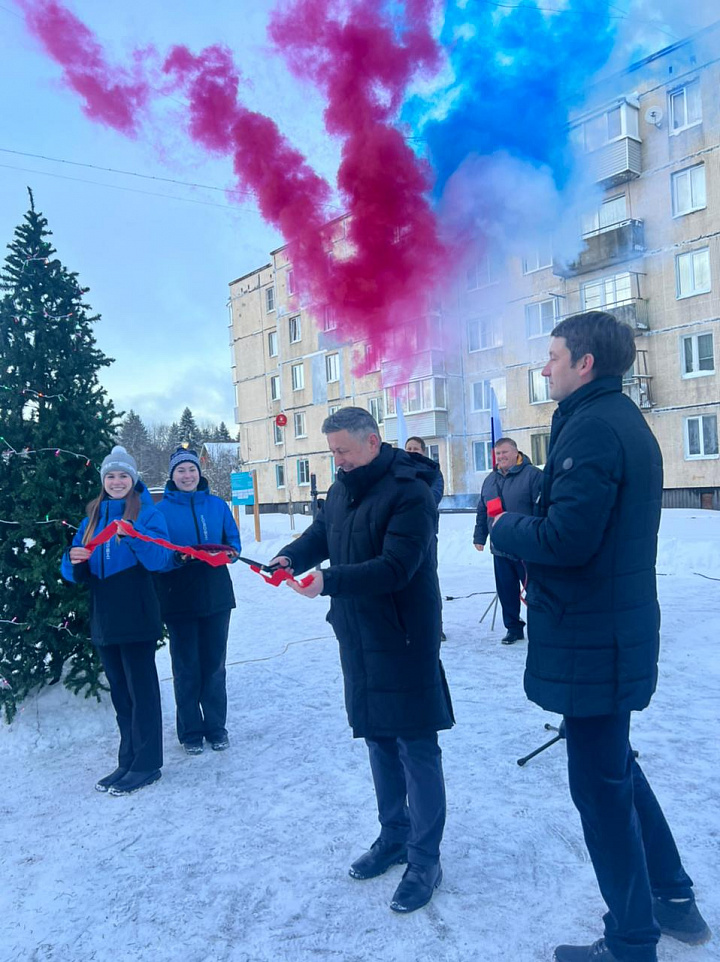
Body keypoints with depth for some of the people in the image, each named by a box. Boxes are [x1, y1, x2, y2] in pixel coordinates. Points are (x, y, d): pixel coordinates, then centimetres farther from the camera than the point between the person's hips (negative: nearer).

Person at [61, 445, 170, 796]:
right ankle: (127, 761, 23)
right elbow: (74, 572, 11)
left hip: (137, 618, -6)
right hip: (103, 619, 6)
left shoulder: (147, 512, -2)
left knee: (141, 689, 0)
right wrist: (74, 561, -11)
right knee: (119, 691, 13)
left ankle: (145, 764, 9)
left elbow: (158, 560, -15)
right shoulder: (93, 517, 13)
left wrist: (134, 535, -30)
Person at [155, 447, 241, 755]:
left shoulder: (217, 505, 4)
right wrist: (177, 558, -25)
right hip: (179, 600, -2)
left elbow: (233, 543, 8)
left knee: (214, 664, 10)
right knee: (186, 667, 7)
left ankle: (216, 727, 24)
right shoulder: (161, 510, -3)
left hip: (216, 597, 2)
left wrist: (228, 553, -14)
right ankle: (190, 732, 21)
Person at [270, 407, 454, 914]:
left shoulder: (410, 492, -19)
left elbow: (396, 567, -26)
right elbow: (321, 532, 14)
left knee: (416, 748, 3)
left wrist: (329, 581, -32)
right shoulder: (343, 488, 8)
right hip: (359, 638, 8)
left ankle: (425, 858, 19)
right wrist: (292, 555, -7)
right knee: (378, 739, 19)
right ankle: (394, 836, 37)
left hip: (404, 640, -8)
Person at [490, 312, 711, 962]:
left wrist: (504, 527, -9)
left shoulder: (592, 426, -20)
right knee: (617, 767, 24)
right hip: (622, 624, 10)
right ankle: (673, 897, 39)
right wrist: (527, 524, 7)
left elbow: (565, 538, -27)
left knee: (600, 785, 5)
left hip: (590, 639, -10)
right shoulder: (627, 421, 13)